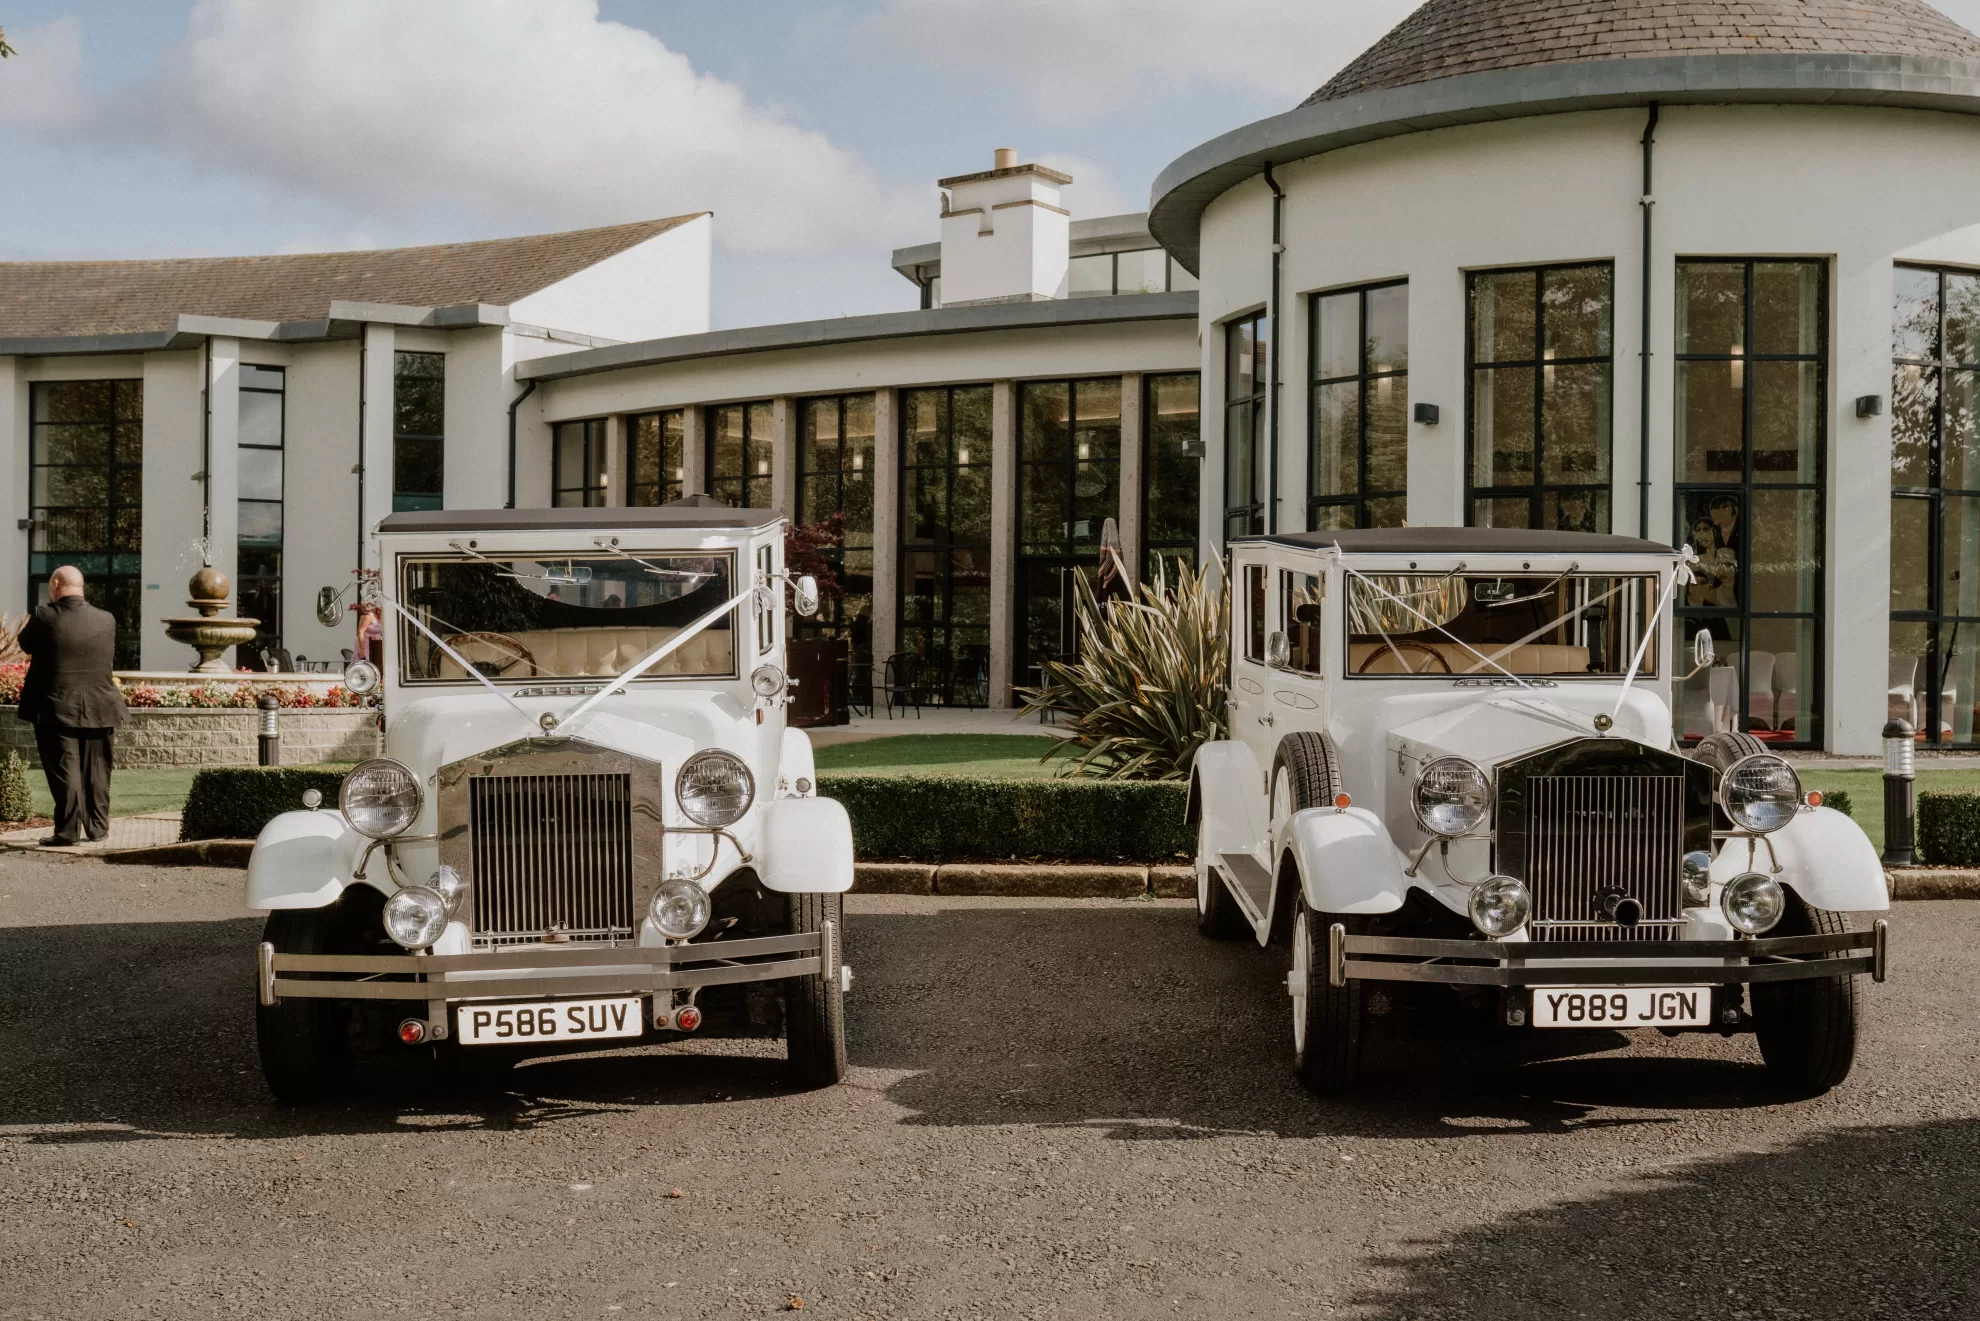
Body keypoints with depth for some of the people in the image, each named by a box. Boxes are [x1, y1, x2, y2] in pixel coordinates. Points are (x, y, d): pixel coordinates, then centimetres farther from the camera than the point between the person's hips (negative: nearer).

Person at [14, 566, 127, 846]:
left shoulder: (46, 617, -11)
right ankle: (97, 827, 17)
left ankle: (67, 831, -4)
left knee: (64, 769, -1)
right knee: (95, 770, 12)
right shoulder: (107, 620, 1)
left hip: (57, 709, -4)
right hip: (99, 709, 4)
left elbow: (25, 643, 5)